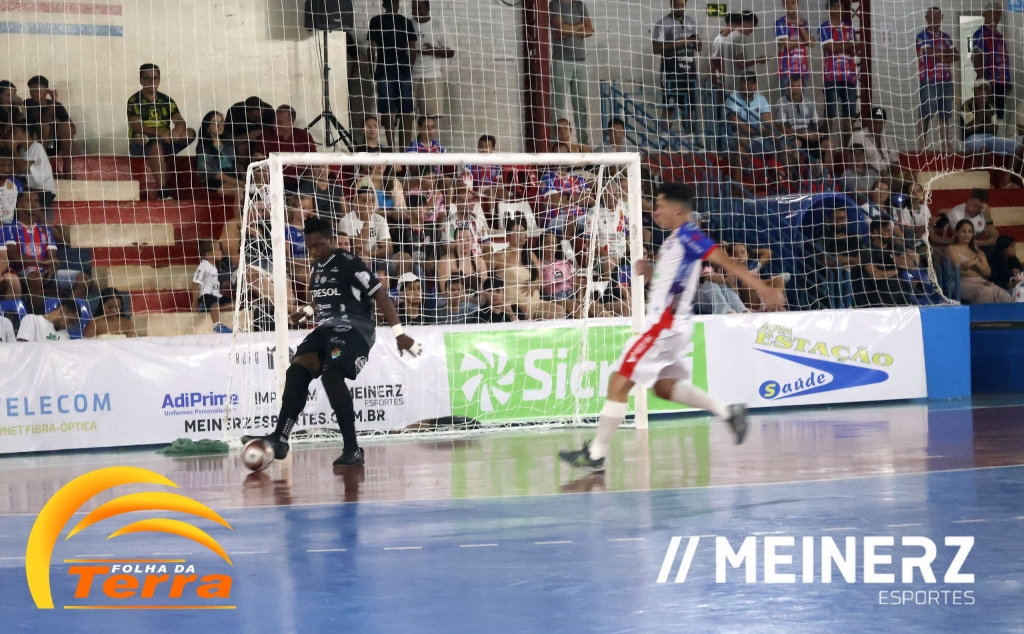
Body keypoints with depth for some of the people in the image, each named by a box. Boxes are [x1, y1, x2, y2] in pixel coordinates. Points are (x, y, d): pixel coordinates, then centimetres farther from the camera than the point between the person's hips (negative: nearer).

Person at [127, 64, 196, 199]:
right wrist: (158, 132, -33)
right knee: (156, 145, -39)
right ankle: (163, 191, -45)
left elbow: (180, 122, -3)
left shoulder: (166, 100, 8)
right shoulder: (134, 101, -5)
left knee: (190, 133, -14)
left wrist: (175, 133, -28)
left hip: (164, 142, 5)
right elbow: (135, 125, -19)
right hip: (140, 143, -5)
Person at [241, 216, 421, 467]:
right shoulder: (316, 269, 16)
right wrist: (307, 312, 15)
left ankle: (353, 449, -23)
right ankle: (279, 439, -16)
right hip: (326, 328, 8)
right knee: (296, 372, -12)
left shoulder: (348, 264, -10)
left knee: (331, 375, -28)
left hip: (353, 328, -8)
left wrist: (399, 332, -18)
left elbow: (380, 295, -13)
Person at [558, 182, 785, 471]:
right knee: (665, 386, 19)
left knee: (619, 382, -9)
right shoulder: (676, 239, 16)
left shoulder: (688, 235, -13)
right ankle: (728, 412, 17)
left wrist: (763, 289, -26)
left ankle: (596, 453, -7)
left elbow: (726, 261, -20)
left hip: (665, 325, -10)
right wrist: (650, 272, 8)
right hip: (668, 326, 10)